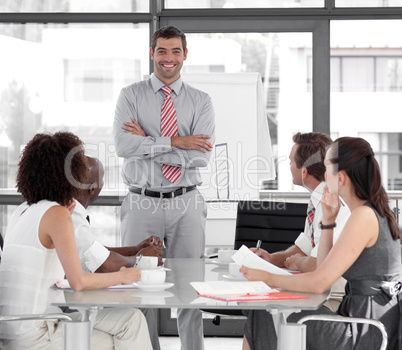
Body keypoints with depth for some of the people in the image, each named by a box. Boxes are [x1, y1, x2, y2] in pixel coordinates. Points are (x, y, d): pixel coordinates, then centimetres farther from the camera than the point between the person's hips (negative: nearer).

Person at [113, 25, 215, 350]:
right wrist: (176, 142, -16)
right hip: (142, 204, 0)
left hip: (186, 205, 1)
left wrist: (147, 142, -11)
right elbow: (123, 145, -13)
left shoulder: (201, 101, 5)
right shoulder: (131, 95, 3)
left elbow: (201, 155, -10)